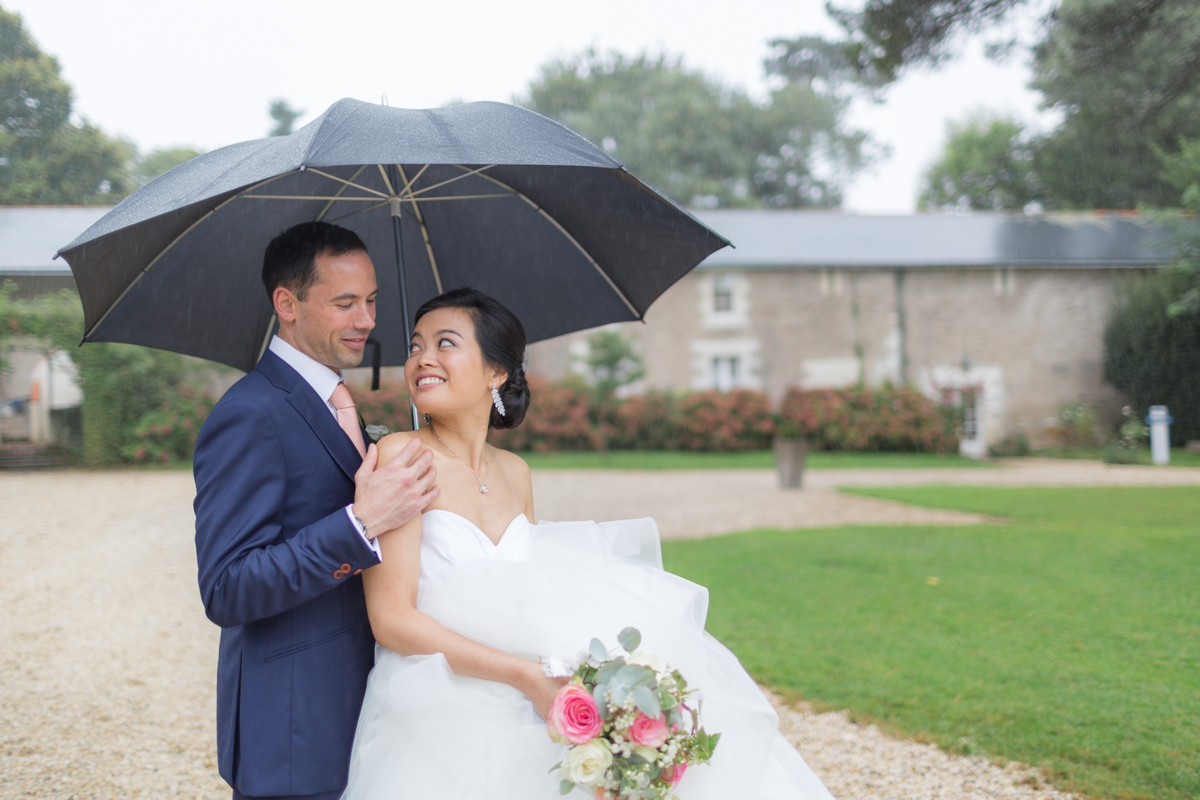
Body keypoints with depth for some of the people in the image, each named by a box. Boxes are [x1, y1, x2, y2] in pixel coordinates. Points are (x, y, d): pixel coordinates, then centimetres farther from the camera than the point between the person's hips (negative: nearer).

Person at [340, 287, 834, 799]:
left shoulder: (515, 473, 10)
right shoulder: (401, 456, -9)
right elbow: (392, 619, -14)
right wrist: (528, 676, -19)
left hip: (522, 725, 5)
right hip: (435, 732, -5)